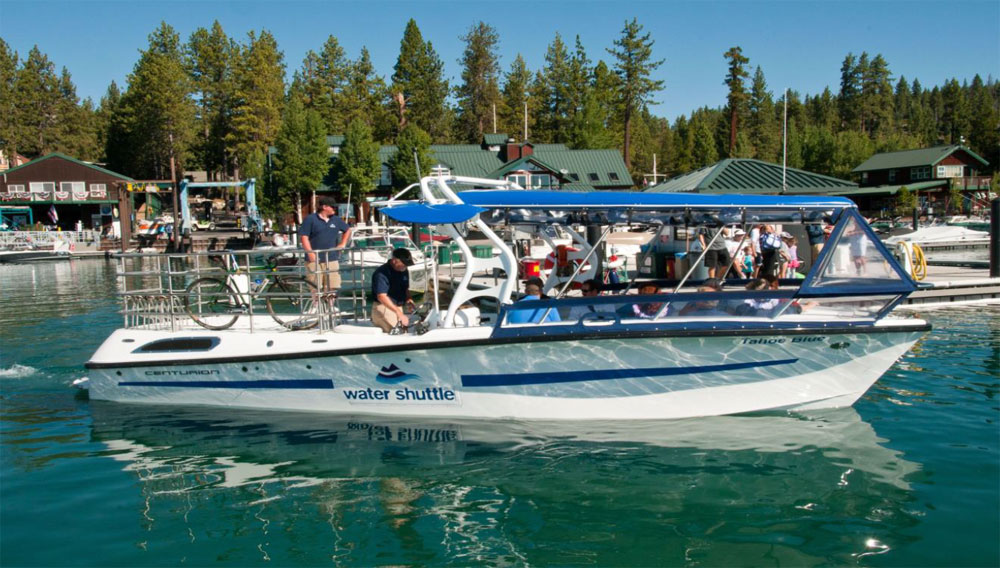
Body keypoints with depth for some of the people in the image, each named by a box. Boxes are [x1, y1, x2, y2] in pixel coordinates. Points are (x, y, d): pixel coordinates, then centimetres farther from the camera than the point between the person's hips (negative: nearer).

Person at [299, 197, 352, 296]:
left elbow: (347, 230, 27)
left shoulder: (336, 220, 11)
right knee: (315, 288, -6)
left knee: (332, 287, 2)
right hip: (315, 259, -4)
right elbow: (304, 237, -7)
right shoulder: (310, 219, -3)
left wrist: (342, 244, 15)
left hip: (332, 259, 4)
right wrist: (310, 253, -15)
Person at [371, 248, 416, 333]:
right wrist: (399, 313, -31)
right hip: (384, 309, -8)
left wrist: (408, 299, 0)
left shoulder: (404, 271, 10)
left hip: (398, 308, 8)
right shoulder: (381, 273, -17)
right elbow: (382, 297, -26)